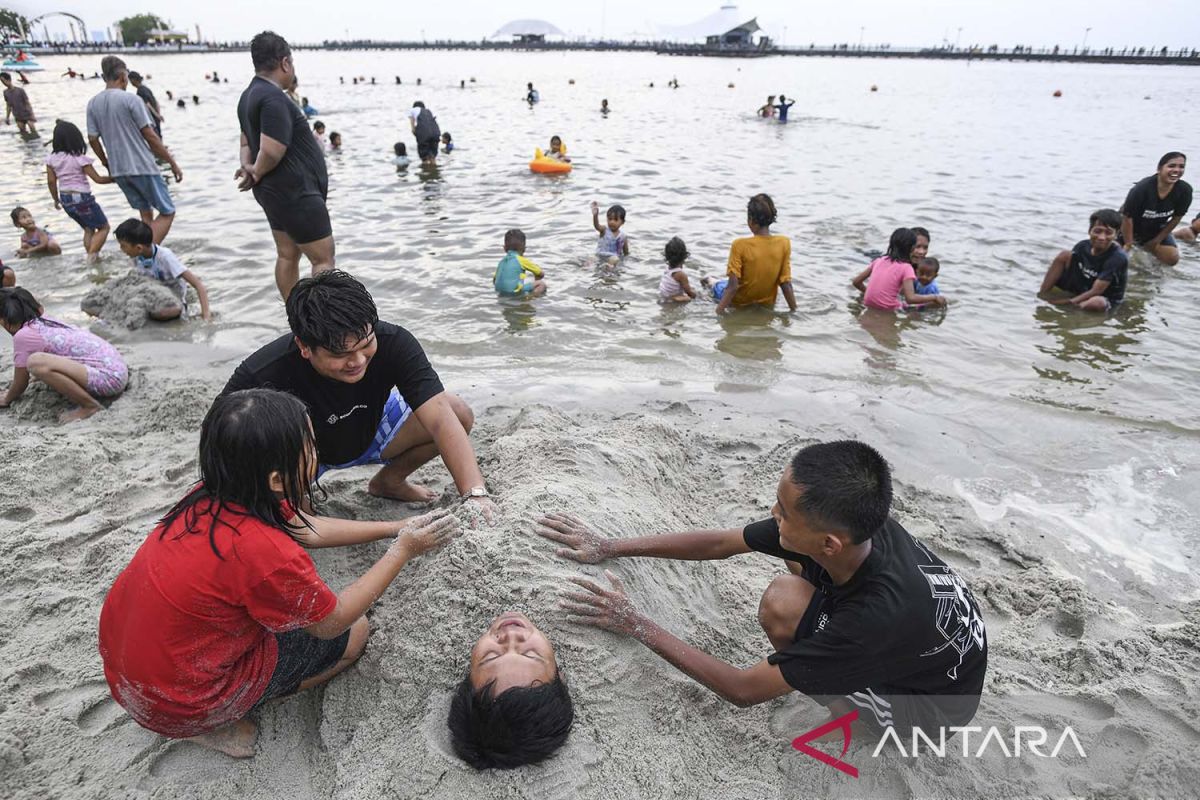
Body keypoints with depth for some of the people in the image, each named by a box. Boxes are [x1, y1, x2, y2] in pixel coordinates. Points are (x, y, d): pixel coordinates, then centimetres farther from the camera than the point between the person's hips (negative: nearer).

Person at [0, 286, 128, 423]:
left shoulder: (23, 336, -6)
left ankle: (90, 405, -12)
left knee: (35, 362, -24)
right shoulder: (46, 322, 16)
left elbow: (21, 384, 5)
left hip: (108, 376, -10)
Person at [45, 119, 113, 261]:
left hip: (66, 199, 6)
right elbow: (98, 179, -13)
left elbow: (51, 182, 6)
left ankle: (91, 257, 18)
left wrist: (56, 199, 18)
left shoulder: (52, 159, 2)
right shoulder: (80, 159, -14)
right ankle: (92, 255, -9)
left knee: (88, 229, 21)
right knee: (103, 227, 7)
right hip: (82, 198, -6)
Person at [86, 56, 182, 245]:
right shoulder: (131, 100, -9)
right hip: (142, 167, -7)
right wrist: (172, 162, -4)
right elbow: (150, 136, -11)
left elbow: (93, 139, 9)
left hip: (118, 170, 7)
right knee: (167, 212, 1)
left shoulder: (93, 103, 8)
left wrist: (108, 164, 22)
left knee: (146, 215, 17)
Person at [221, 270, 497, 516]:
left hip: (369, 431, 3)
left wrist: (475, 495, -49)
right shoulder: (262, 376, -37)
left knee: (460, 415, -17)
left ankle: (388, 482, 10)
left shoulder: (393, 343, -33)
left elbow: (440, 417, -39)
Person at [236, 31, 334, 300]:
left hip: (277, 194, 11)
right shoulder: (274, 98, -20)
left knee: (287, 255, 14)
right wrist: (256, 174, -9)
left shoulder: (249, 95, 13)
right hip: (296, 193, -11)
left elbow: (247, 141, 18)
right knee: (323, 258, -6)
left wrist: (247, 166, -1)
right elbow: (271, 151, -27)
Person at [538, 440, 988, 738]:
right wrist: (609, 549, -8)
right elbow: (719, 543, -11)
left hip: (933, 701, -6)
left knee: (783, 606, -30)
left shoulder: (881, 613, -41)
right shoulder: (844, 525, -23)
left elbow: (744, 691, -31)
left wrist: (637, 626, -26)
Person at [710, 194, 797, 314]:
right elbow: (786, 283, -15)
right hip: (767, 305, 3)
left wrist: (719, 311, -22)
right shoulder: (784, 243, -18)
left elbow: (733, 285, -27)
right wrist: (794, 310, -6)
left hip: (740, 304, -3)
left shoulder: (740, 245, -27)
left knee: (718, 286, 30)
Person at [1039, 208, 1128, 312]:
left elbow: (1096, 291, -27)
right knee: (1065, 255, -11)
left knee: (1097, 303, -43)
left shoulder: (1118, 258, -24)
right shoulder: (1083, 246, -7)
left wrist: (1068, 302, -31)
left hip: (1106, 298, -5)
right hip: (1082, 289, 5)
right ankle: (1042, 294, -14)